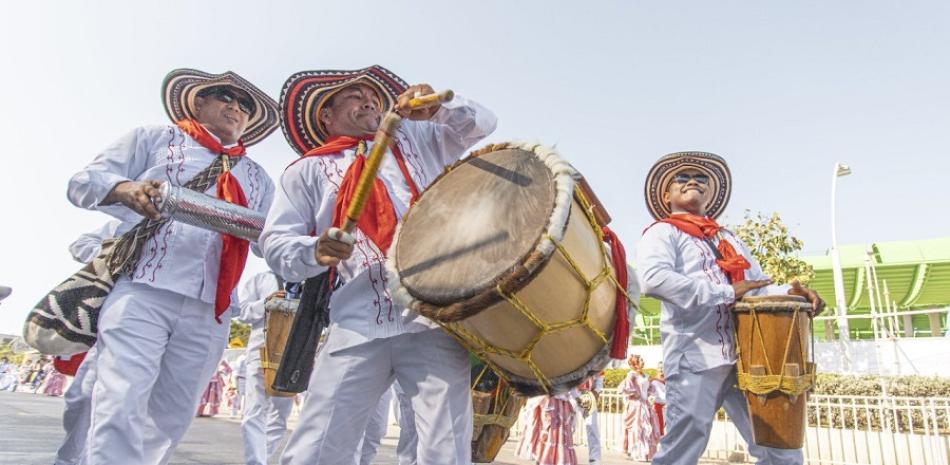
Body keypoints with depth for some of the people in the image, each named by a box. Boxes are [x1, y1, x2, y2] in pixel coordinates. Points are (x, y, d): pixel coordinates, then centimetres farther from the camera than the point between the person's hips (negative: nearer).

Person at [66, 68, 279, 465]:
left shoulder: (257, 177, 24)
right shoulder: (153, 138, 16)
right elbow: (84, 182, 9)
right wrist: (126, 189, -15)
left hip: (208, 311, 4)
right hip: (142, 292, -3)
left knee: (168, 421, 6)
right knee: (122, 407, -15)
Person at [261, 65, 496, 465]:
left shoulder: (415, 138, 24)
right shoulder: (308, 169, 17)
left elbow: (480, 123, 18)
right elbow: (275, 243, 10)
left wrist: (439, 105, -3)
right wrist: (316, 252, -13)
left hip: (435, 316, 1)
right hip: (358, 327, 0)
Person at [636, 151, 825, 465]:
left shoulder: (728, 239, 26)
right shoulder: (662, 232, 3)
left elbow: (758, 288, 24)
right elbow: (654, 279, -17)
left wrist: (789, 293, 0)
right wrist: (727, 293, -16)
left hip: (745, 357, 7)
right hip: (696, 359, -7)